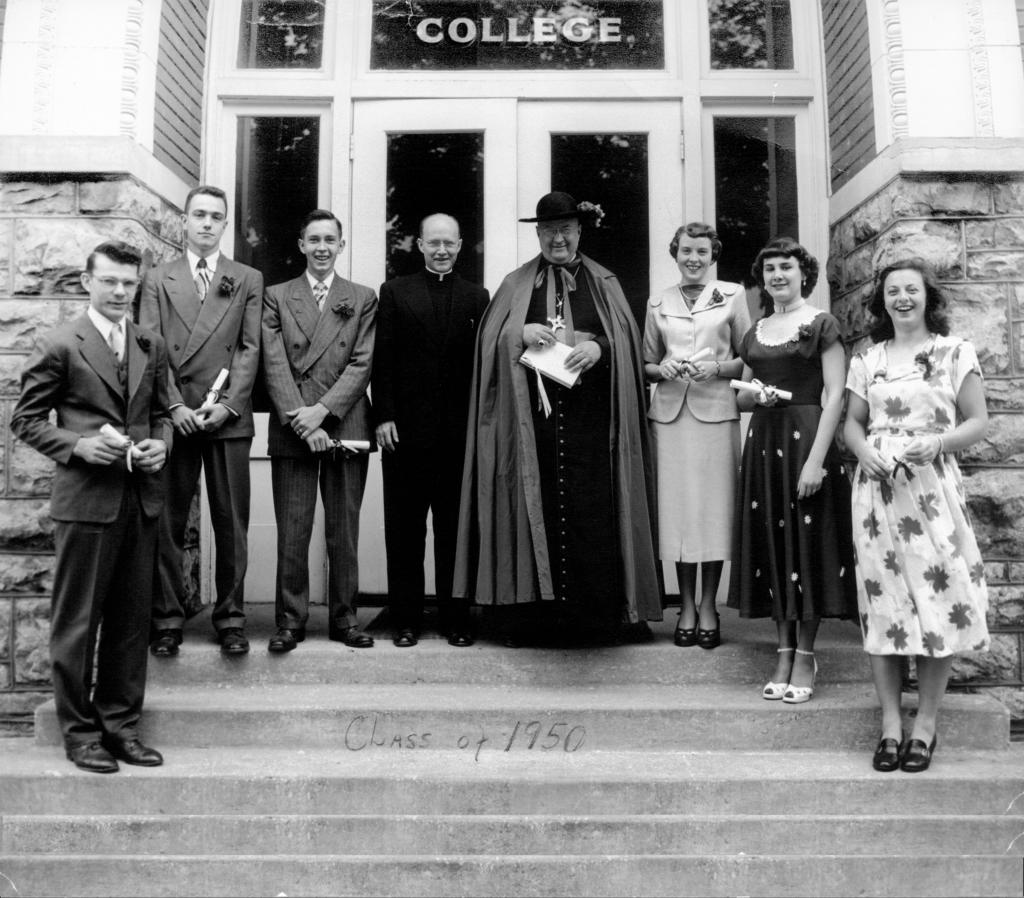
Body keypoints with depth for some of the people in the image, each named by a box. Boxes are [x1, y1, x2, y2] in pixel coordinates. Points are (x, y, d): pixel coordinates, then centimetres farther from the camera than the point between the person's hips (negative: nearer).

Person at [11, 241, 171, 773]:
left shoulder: (152, 346, 12)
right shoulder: (59, 346, -3)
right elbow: (25, 420, -1)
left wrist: (161, 444, -1)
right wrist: (79, 444, -15)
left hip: (141, 499, 5)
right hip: (85, 500, -5)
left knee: (131, 620, 11)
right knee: (77, 623, 5)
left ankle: (121, 725, 24)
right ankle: (80, 731, 19)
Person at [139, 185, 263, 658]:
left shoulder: (248, 279, 12)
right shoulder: (158, 279, 12)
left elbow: (249, 349, 3)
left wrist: (227, 405, -8)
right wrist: (175, 406, -9)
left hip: (229, 419, 0)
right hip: (173, 417, 1)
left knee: (232, 524, 3)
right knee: (167, 524, 4)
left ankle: (230, 618, 14)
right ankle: (167, 619, 15)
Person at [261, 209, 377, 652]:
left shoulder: (363, 298, 11)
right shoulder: (276, 296, 11)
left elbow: (362, 363, 1)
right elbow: (274, 363, 1)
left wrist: (323, 409, -11)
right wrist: (299, 420, -11)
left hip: (346, 428, 0)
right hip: (291, 431, 0)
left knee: (344, 531, 5)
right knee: (292, 532, 2)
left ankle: (344, 618, 16)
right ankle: (290, 620, 12)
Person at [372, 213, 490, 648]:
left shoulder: (477, 297, 11)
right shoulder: (394, 292, 9)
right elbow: (382, 359, 3)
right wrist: (384, 416, -6)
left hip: (460, 432, 1)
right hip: (406, 429, 0)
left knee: (455, 529, 6)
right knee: (405, 529, 5)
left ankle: (456, 618, 15)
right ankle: (406, 619, 15)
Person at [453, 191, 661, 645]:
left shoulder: (603, 283, 15)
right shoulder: (516, 284, 15)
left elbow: (626, 338, 7)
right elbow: (490, 341, 10)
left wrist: (598, 347, -13)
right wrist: (520, 333, -10)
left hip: (589, 414, 0)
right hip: (530, 412, 1)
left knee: (590, 509, -5)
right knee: (532, 507, -2)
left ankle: (596, 610, 2)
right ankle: (530, 608, 4)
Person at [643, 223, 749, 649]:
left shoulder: (733, 295, 7)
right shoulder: (658, 303, 13)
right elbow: (646, 364, 16)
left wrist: (717, 367, -11)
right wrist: (662, 369, -4)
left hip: (716, 410, -2)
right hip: (670, 411, 2)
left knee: (714, 507, 0)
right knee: (677, 506, 1)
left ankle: (708, 606, 11)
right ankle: (686, 606, 12)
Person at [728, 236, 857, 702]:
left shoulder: (821, 323, -2)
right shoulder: (754, 333, 14)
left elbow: (834, 395, -9)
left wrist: (816, 459, -17)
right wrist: (754, 395, -5)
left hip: (805, 438, -5)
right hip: (763, 442, 5)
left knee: (807, 542, -1)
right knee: (771, 543, 6)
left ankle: (806, 656, 11)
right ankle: (784, 653, 17)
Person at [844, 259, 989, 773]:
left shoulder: (955, 353, 4)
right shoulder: (867, 360, 12)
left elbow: (978, 422, 2)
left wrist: (938, 442, -15)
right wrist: (863, 451, -7)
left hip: (932, 488, -2)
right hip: (877, 489, 2)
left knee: (937, 598, -3)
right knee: (881, 602, 2)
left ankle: (925, 724, 10)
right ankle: (890, 723, 11)